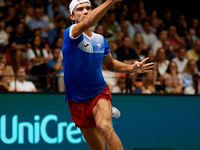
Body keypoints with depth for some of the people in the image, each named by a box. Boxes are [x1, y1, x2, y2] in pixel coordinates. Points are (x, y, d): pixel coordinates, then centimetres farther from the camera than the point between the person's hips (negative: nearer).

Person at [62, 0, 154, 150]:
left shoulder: (101, 40, 3)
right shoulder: (70, 34, -13)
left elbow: (110, 64, 21)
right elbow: (86, 23, -36)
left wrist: (132, 68, 2)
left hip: (100, 94, 1)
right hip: (77, 101, -1)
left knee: (105, 126, -31)